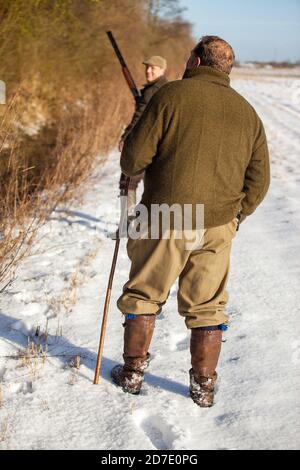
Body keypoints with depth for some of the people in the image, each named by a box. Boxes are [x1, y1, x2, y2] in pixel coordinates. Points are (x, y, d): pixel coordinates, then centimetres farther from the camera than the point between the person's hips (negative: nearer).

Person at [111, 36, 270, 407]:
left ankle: (132, 373, 26)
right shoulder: (248, 113, 9)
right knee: (207, 307, 14)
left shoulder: (171, 95, -5)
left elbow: (134, 160, -8)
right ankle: (203, 386, 21)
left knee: (143, 296, 14)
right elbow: (258, 182, 9)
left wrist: (131, 166, 15)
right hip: (217, 229, 3)